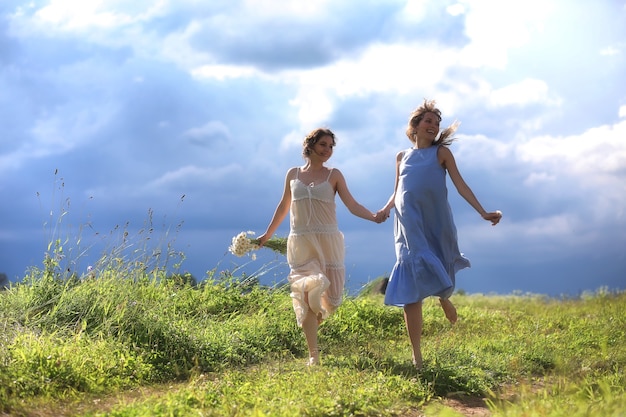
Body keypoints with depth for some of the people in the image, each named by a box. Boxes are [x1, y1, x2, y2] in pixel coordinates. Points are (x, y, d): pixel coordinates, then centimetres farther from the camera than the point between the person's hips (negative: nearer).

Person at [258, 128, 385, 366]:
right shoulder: (293, 174, 9)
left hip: (328, 241, 0)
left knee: (329, 295, 0)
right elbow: (283, 206, 19)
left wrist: (374, 217, -22)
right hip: (300, 243, 0)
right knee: (306, 295, -8)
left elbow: (352, 205, -4)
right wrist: (267, 235, 23)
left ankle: (316, 319, 37)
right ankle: (313, 355, -4)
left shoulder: (333, 175, 5)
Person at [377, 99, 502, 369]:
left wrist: (482, 212, -9)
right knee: (410, 289, -6)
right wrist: (386, 209, -1)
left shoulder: (441, 152, 8)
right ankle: (416, 356, -4)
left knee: (439, 274, 5)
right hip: (410, 226, 1)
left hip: (436, 224, -1)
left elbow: (460, 184, 1)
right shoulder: (402, 157, 16)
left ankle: (443, 297, 46)